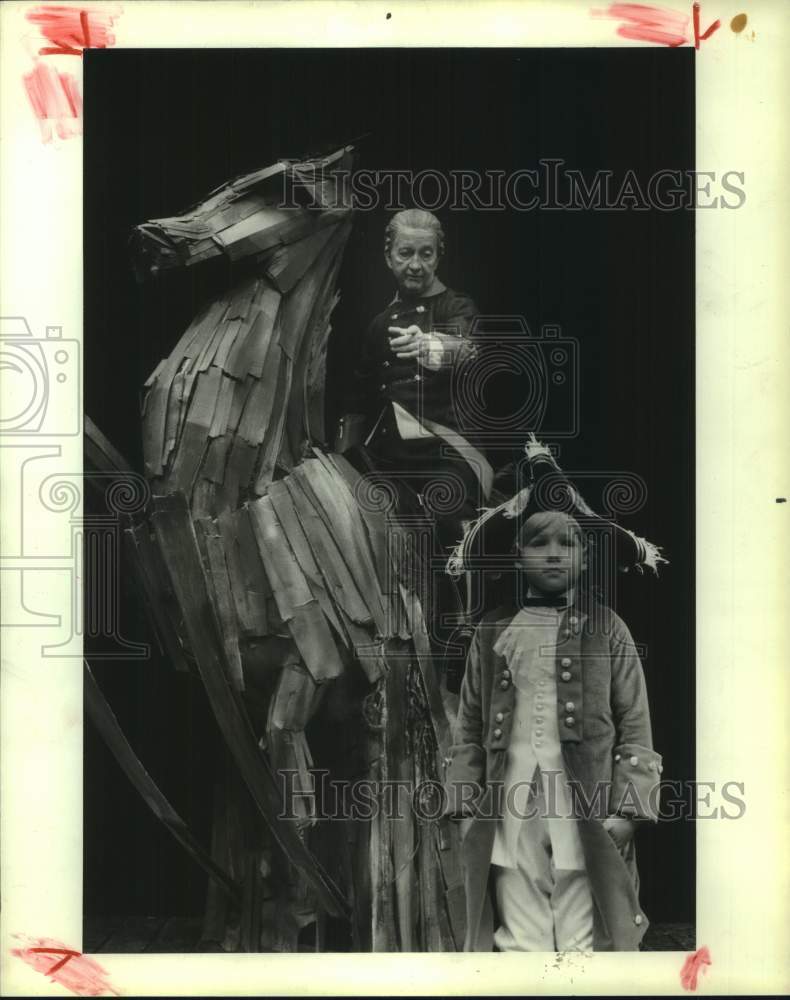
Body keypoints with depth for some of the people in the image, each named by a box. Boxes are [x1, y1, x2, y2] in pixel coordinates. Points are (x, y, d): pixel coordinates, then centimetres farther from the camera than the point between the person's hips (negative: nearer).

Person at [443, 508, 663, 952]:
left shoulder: (606, 628, 7)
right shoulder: (492, 631, 13)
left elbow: (635, 726, 3)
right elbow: (469, 728, 12)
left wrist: (626, 808, -7)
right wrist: (465, 806, 3)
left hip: (586, 808, -2)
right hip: (509, 806, 2)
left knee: (584, 941, -1)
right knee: (520, 943, 4)